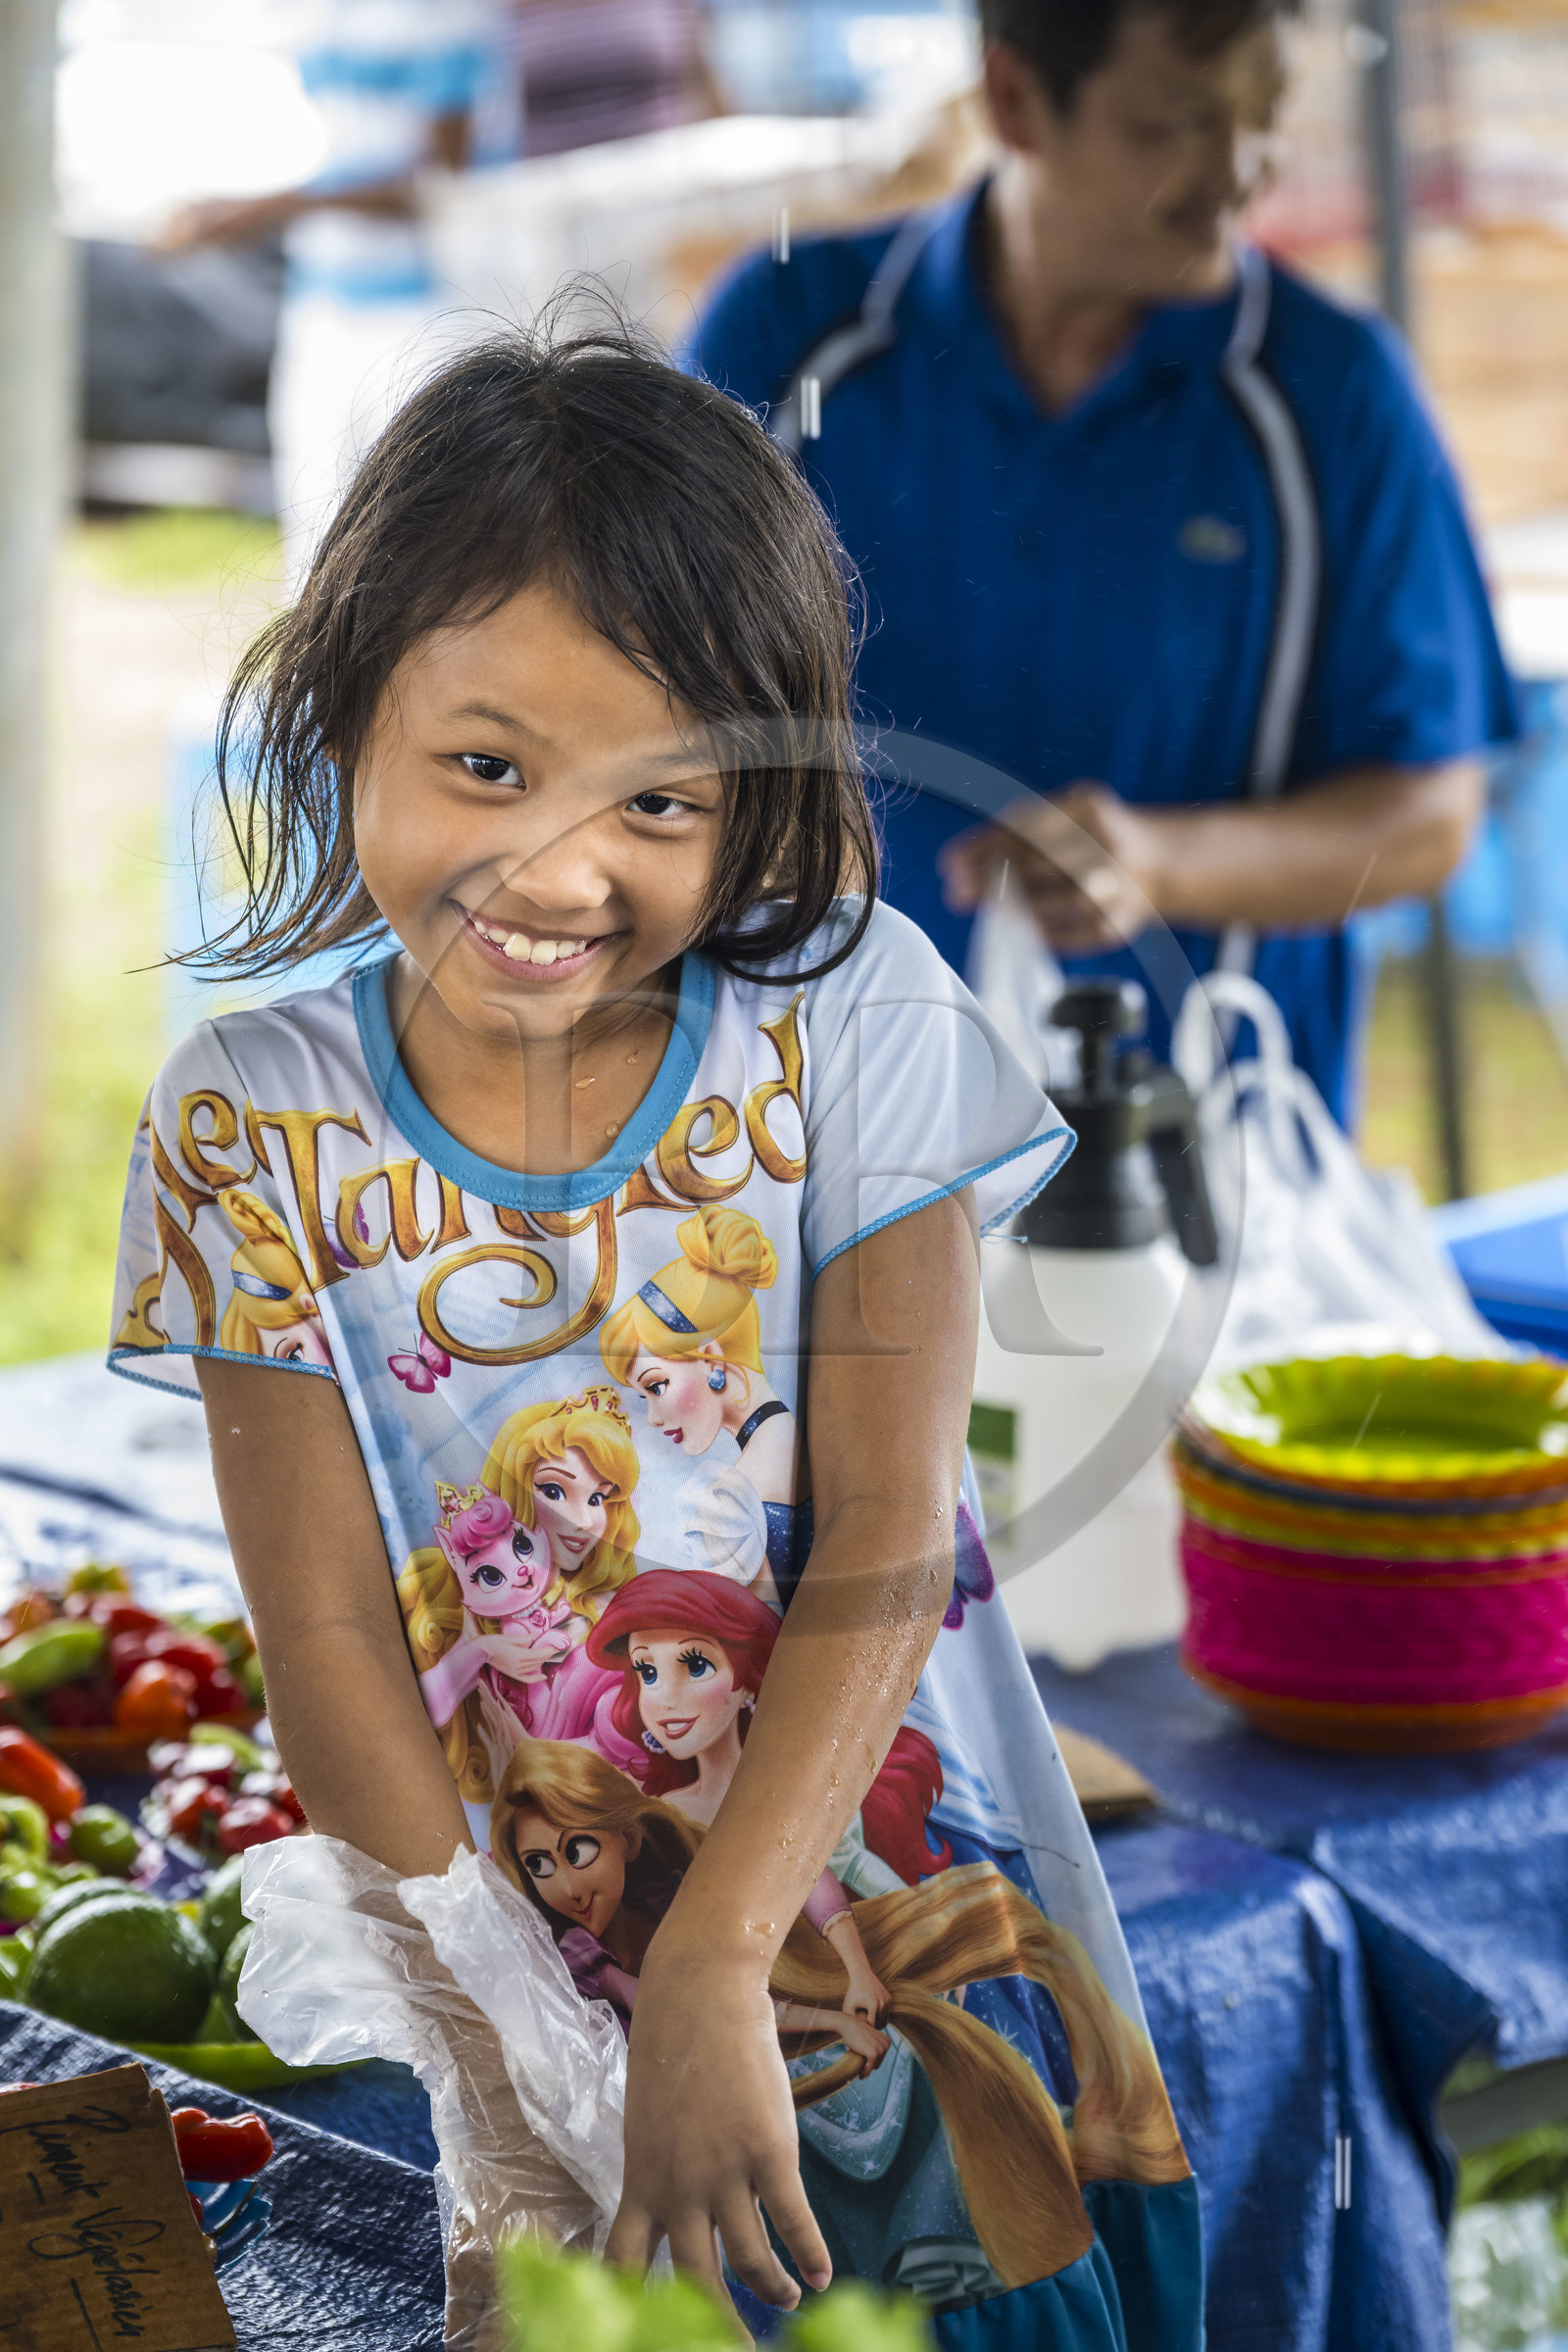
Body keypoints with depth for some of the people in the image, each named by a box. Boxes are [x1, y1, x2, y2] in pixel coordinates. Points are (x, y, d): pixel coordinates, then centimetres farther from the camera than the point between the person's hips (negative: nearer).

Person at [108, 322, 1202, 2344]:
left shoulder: (851, 1016, -12)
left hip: (893, 1891, 0)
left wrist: (711, 1971, -23)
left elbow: (891, 1533, -15)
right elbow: (326, 1643, -11)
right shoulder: (254, 1127, -11)